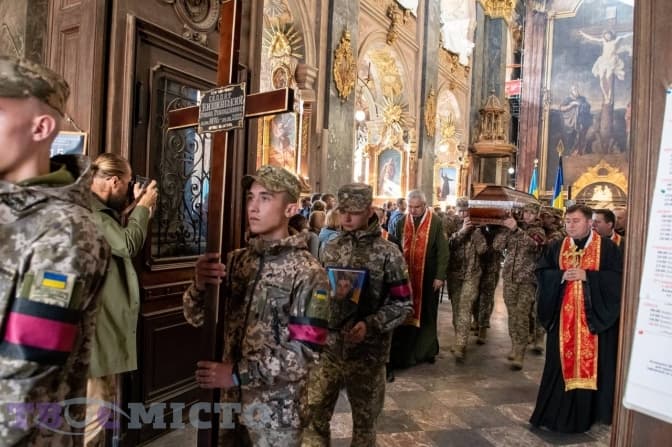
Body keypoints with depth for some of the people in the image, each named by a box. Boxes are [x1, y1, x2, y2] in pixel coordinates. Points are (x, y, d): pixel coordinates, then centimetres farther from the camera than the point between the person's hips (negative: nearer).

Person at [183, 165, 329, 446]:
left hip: (276, 414, -4)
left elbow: (303, 354, -17)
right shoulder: (237, 260, 1)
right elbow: (196, 318, 0)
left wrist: (239, 374, -19)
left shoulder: (308, 273, -13)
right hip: (230, 402, 4)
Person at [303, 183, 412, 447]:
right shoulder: (330, 248, 4)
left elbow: (403, 304, -6)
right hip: (328, 348, 3)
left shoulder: (387, 252, -6)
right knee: (314, 418, 9)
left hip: (367, 352, -2)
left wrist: (370, 325, -20)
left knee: (364, 422, 16)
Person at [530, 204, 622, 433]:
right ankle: (557, 411, 19)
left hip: (593, 315, -3)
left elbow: (616, 277, -9)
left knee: (590, 362, 2)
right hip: (563, 315, 3)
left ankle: (585, 414, 16)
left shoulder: (607, 247, -1)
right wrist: (561, 275, -12)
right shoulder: (556, 247, 9)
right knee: (561, 361, 8)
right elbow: (541, 272, 5)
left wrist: (587, 275, -18)